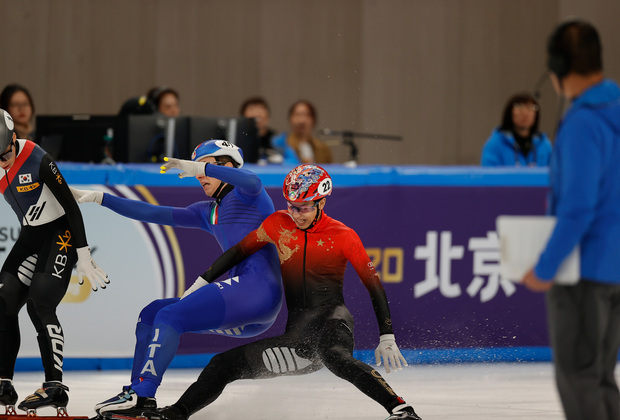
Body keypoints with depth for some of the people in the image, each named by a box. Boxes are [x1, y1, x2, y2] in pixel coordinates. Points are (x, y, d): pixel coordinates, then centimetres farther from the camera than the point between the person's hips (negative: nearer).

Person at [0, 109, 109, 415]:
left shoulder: (38, 161, -24)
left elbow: (70, 205, -19)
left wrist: (84, 256, -17)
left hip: (60, 233, -7)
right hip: (30, 236, 7)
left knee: (39, 305, -19)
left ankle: (55, 385, -17)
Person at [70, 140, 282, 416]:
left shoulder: (243, 193, 3)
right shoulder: (208, 212, 25)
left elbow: (252, 183, -24)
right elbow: (152, 214, 24)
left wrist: (201, 167, -28)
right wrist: (99, 198, 19)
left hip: (260, 287, -9)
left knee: (170, 316, -19)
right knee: (150, 315, 8)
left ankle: (141, 392, -27)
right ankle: (141, 400, 0)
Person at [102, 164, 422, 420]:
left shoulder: (343, 237, -5)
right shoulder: (279, 224, 6)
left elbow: (373, 285, -3)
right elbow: (240, 251, 17)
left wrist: (387, 339, -8)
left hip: (332, 319, -5)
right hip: (297, 335, 6)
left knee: (335, 357, -40)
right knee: (226, 364, 1)